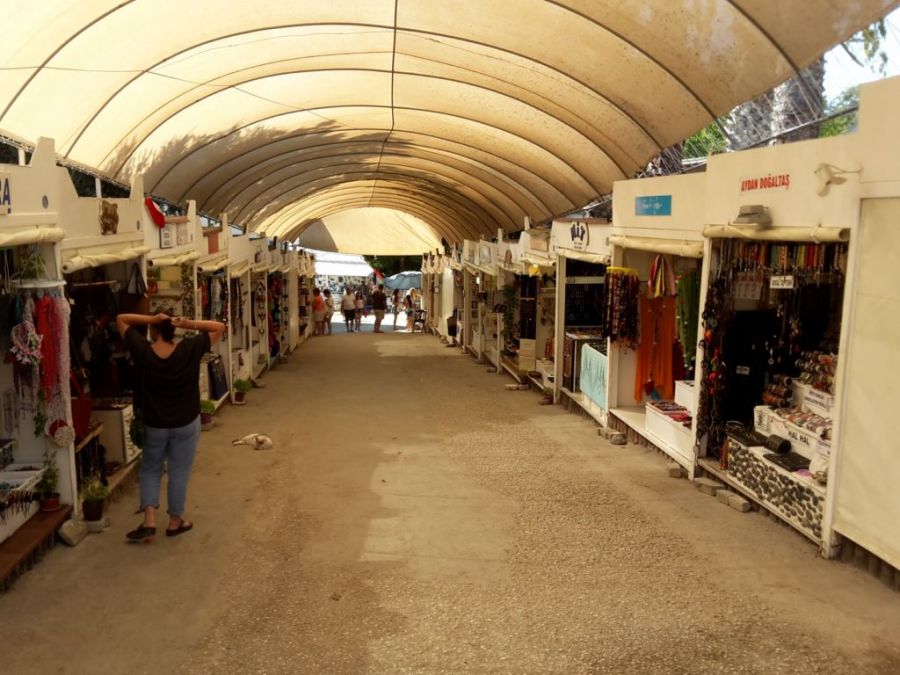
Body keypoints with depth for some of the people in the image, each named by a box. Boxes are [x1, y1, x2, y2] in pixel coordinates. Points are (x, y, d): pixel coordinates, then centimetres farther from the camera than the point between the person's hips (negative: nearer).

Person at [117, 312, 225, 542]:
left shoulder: (142, 350, -12)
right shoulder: (190, 349, -13)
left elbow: (121, 319, 0)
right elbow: (219, 327, -4)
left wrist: (151, 319, -11)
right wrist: (189, 324, -13)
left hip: (154, 424, 0)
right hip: (186, 423, 0)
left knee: (150, 470, 18)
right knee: (179, 473, 11)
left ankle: (149, 521, 8)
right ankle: (175, 522, 23)